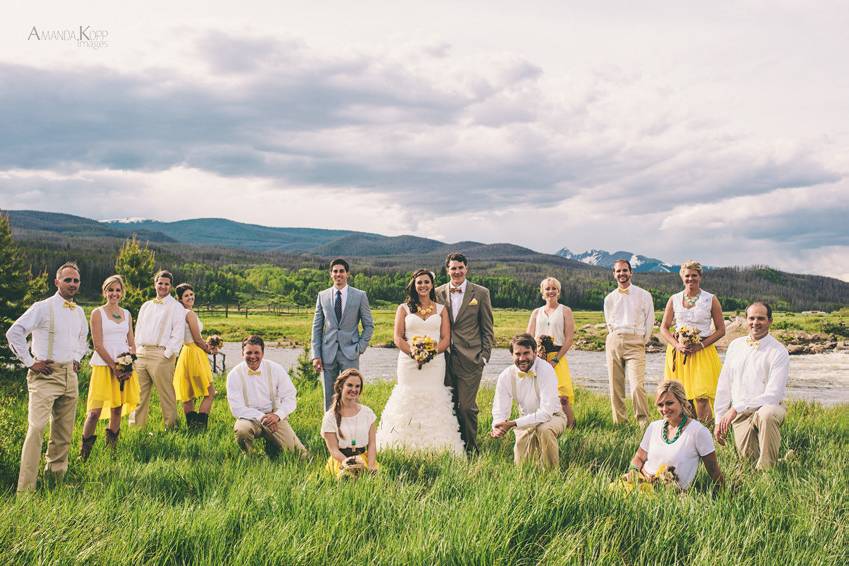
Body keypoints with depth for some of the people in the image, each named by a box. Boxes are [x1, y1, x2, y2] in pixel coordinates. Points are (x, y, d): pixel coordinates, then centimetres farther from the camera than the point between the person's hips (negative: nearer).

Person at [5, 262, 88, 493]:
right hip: (45, 374, -7)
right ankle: (26, 488, -13)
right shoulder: (43, 308, -7)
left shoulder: (79, 313, 13)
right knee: (37, 428, -15)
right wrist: (30, 362, -11)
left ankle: (56, 478, 23)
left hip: (69, 374, 7)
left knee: (64, 431, 10)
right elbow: (14, 332, -11)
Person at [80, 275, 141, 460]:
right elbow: (98, 344, -7)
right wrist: (114, 366, -14)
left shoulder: (126, 314, 14)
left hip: (125, 367, 5)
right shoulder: (97, 313, -1)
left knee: (117, 409, 8)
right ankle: (84, 452, -2)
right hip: (103, 366, -5)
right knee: (95, 411, -11)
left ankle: (112, 447, 19)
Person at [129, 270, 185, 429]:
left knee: (166, 395, -6)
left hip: (161, 354, -6)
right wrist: (136, 351, 9)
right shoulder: (146, 306, 20)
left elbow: (178, 335, -5)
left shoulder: (176, 307, 2)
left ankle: (171, 426, 1)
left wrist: (168, 354, -13)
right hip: (141, 353, 6)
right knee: (139, 393, 7)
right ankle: (136, 426, 14)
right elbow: (138, 330, 21)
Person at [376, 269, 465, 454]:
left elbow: (446, 338, 5)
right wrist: (413, 352, -14)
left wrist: (433, 350, -15)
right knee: (408, 400, -4)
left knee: (433, 400, -3)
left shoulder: (441, 309, 13)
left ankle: (434, 448, 0)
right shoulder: (404, 308, 10)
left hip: (435, 362, 1)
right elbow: (398, 338, 2)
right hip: (409, 362, 0)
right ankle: (407, 447, 0)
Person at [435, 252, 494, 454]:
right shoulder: (439, 293, 9)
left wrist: (485, 355, -3)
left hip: (470, 358, -3)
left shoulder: (481, 293, 3)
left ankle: (470, 448, 8)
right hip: (445, 358, 3)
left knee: (467, 406, -4)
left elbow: (487, 328, 4)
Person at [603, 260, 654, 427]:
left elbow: (649, 321, 9)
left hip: (635, 342, -3)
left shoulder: (643, 295, 6)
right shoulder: (609, 298, 15)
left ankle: (643, 423, -9)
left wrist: (642, 341, 8)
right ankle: (619, 424, 7)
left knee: (637, 385, -17)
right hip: (613, 342, 4)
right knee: (615, 387, 2)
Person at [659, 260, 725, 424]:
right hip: (678, 353, 2)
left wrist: (700, 345, -10)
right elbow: (664, 328, 9)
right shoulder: (674, 299, 8)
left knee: (702, 397, -13)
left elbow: (721, 330, 2)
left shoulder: (711, 300, 2)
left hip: (702, 352, -2)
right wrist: (677, 345, -8)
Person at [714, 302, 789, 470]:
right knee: (748, 456, -12)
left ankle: (765, 469, -22)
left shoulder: (778, 352, -9)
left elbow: (773, 395, -17)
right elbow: (724, 386, 11)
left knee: (766, 414, -37)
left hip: (768, 408, -4)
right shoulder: (735, 346, 7)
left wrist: (736, 408, -21)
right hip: (739, 414, 4)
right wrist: (719, 420, 8)